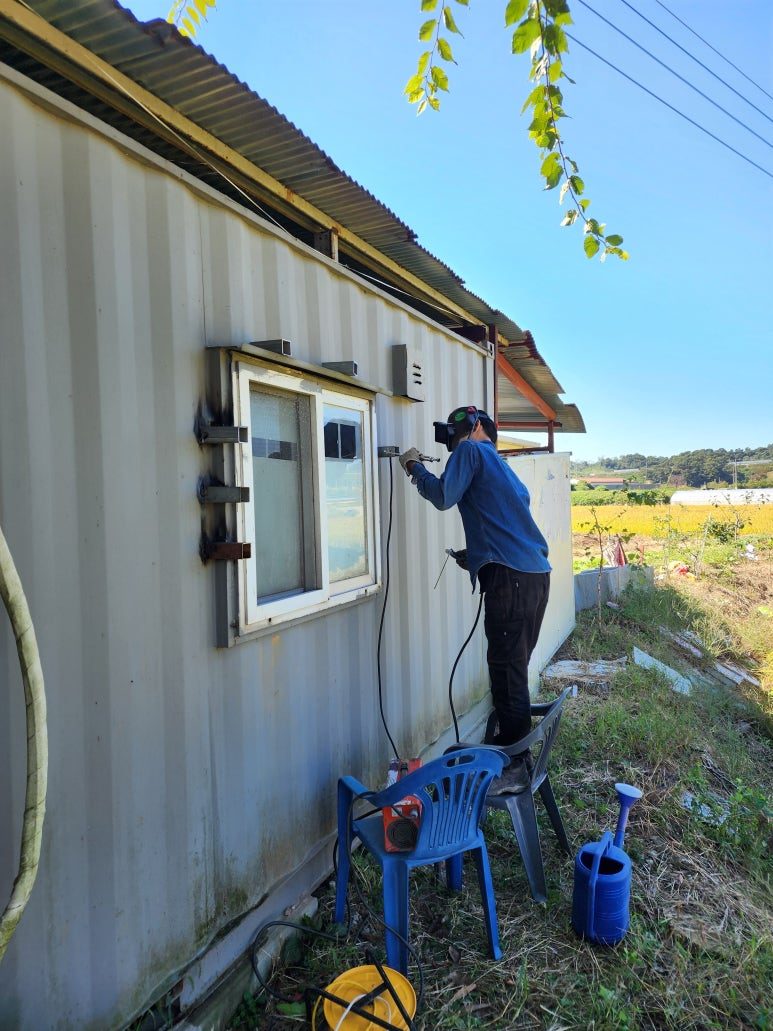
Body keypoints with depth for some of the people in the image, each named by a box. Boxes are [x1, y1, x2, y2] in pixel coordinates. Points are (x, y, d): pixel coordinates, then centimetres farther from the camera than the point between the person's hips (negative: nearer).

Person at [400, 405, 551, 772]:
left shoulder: (471, 450, 2)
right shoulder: (501, 466, 27)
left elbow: (443, 497, -10)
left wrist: (414, 466, 5)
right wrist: (475, 555, 25)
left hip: (511, 577, -9)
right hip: (536, 575, 9)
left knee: (506, 666, -2)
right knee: (515, 665, 16)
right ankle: (517, 741, 26)